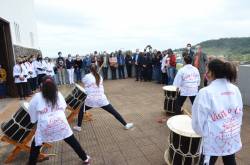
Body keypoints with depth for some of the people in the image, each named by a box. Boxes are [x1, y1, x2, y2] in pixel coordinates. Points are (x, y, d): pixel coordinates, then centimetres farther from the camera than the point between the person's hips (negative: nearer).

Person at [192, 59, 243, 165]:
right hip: (233, 138, 6)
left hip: (213, 141, -6)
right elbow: (240, 114, 7)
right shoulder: (235, 90, -3)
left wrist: (203, 132, 5)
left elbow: (198, 120, -15)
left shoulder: (205, 92, -20)